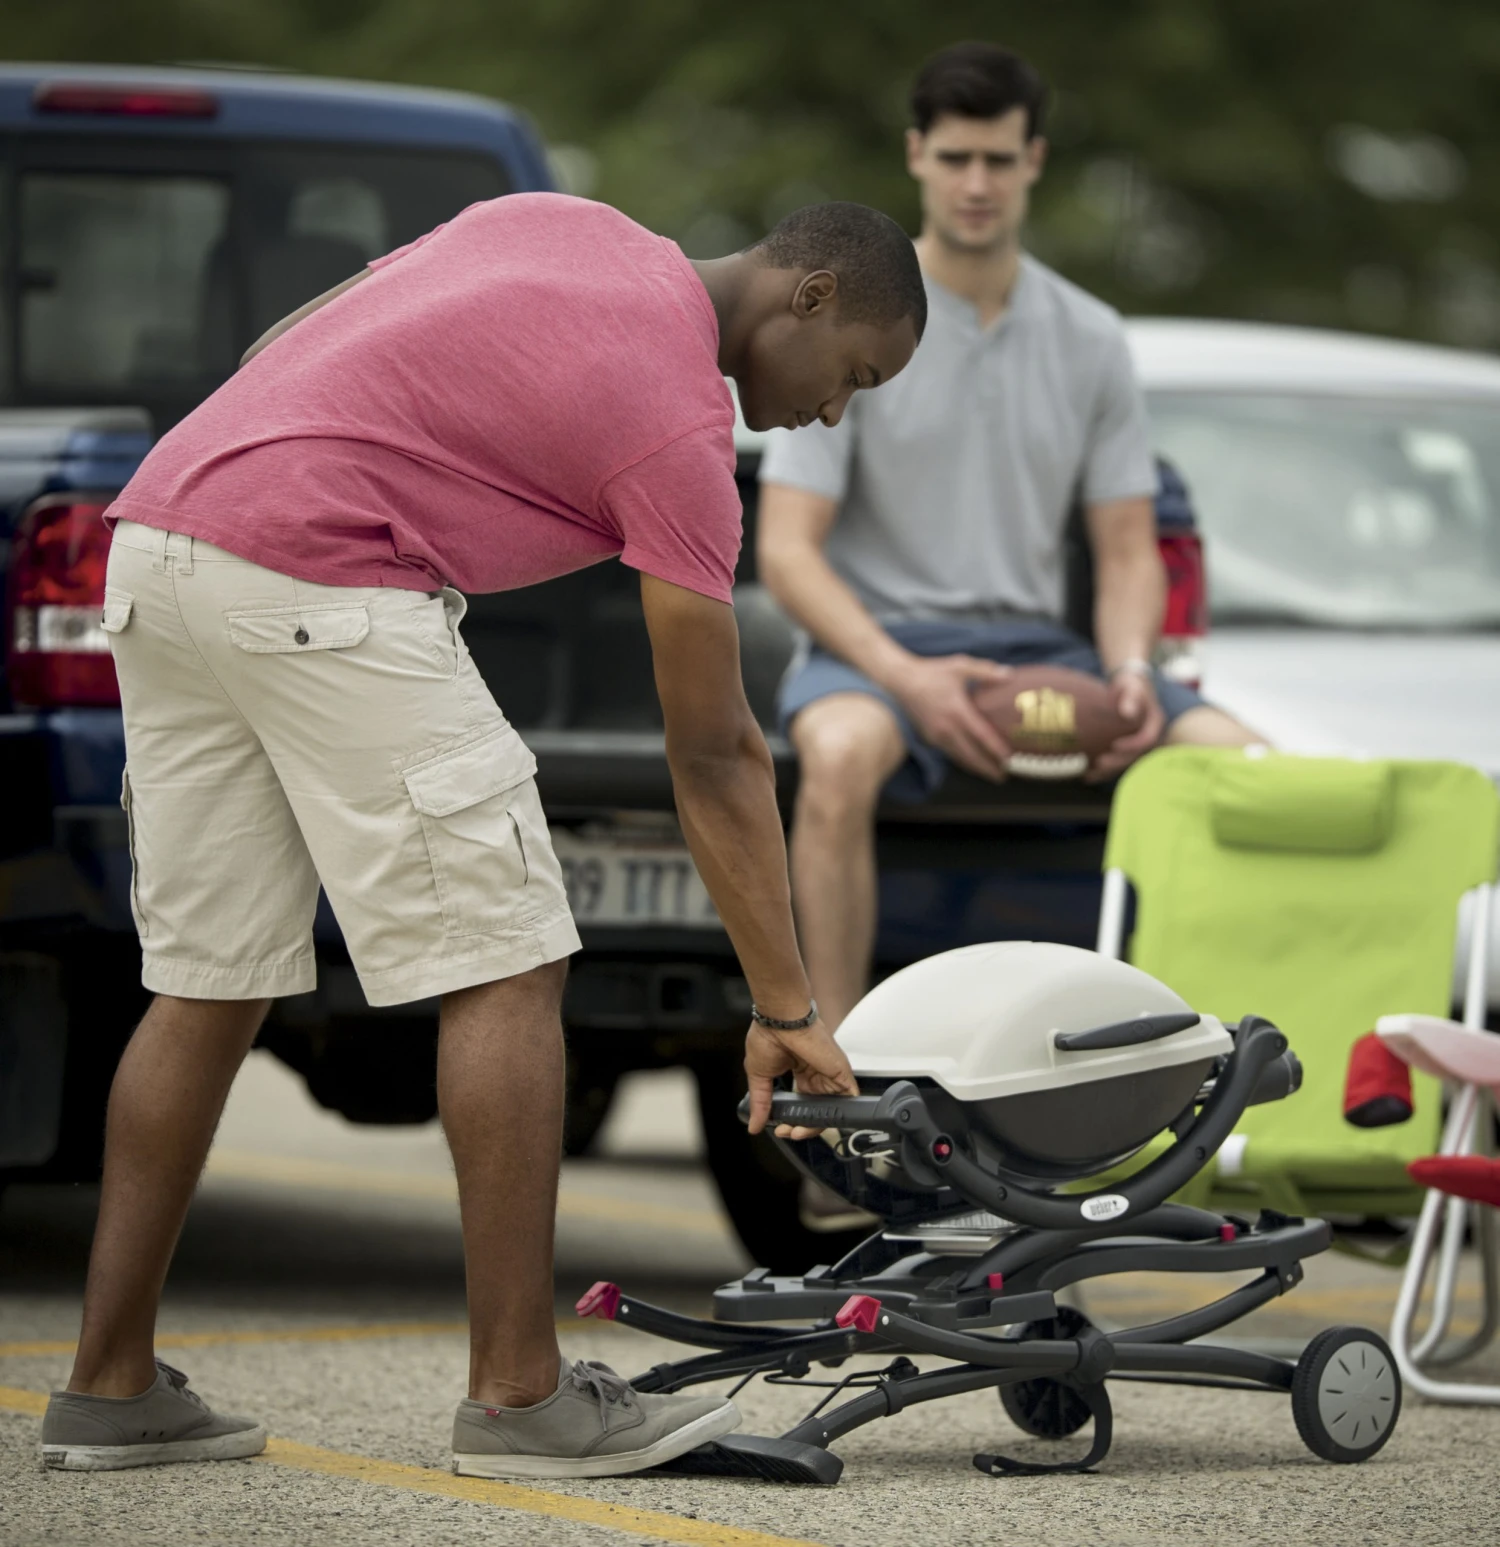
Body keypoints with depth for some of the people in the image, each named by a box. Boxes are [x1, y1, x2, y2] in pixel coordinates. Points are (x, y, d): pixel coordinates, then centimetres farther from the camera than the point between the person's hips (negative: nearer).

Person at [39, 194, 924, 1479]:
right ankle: (520, 1393, -2)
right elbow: (714, 759, -3)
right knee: (504, 971, -2)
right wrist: (786, 1010, 3)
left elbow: (307, 345, 20)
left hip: (158, 531, 9)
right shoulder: (678, 423, -5)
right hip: (319, 588, -9)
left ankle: (112, 1388, 15)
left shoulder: (564, 225, 18)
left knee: (209, 984, 14)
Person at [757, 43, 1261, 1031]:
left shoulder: (1090, 342, 10)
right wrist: (904, 678, -23)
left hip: (1035, 644, 4)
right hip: (877, 641, -4)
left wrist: (1129, 672, -11)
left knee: (1240, 758, -22)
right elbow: (787, 551, -7)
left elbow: (1128, 548, 12)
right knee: (841, 753, -41)